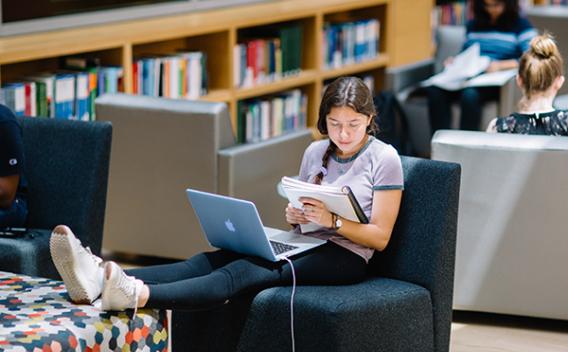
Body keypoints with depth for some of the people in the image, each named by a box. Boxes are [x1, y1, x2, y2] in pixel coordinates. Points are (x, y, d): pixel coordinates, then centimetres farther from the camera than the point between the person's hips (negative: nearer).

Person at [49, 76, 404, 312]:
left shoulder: (384, 158, -1)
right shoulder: (316, 152, 16)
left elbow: (380, 237, -4)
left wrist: (333, 220, -19)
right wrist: (294, 216, -1)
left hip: (345, 257, -6)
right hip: (304, 244, 6)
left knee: (245, 271, -34)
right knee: (212, 259, -23)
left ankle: (136, 295, -59)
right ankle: (102, 278, -46)